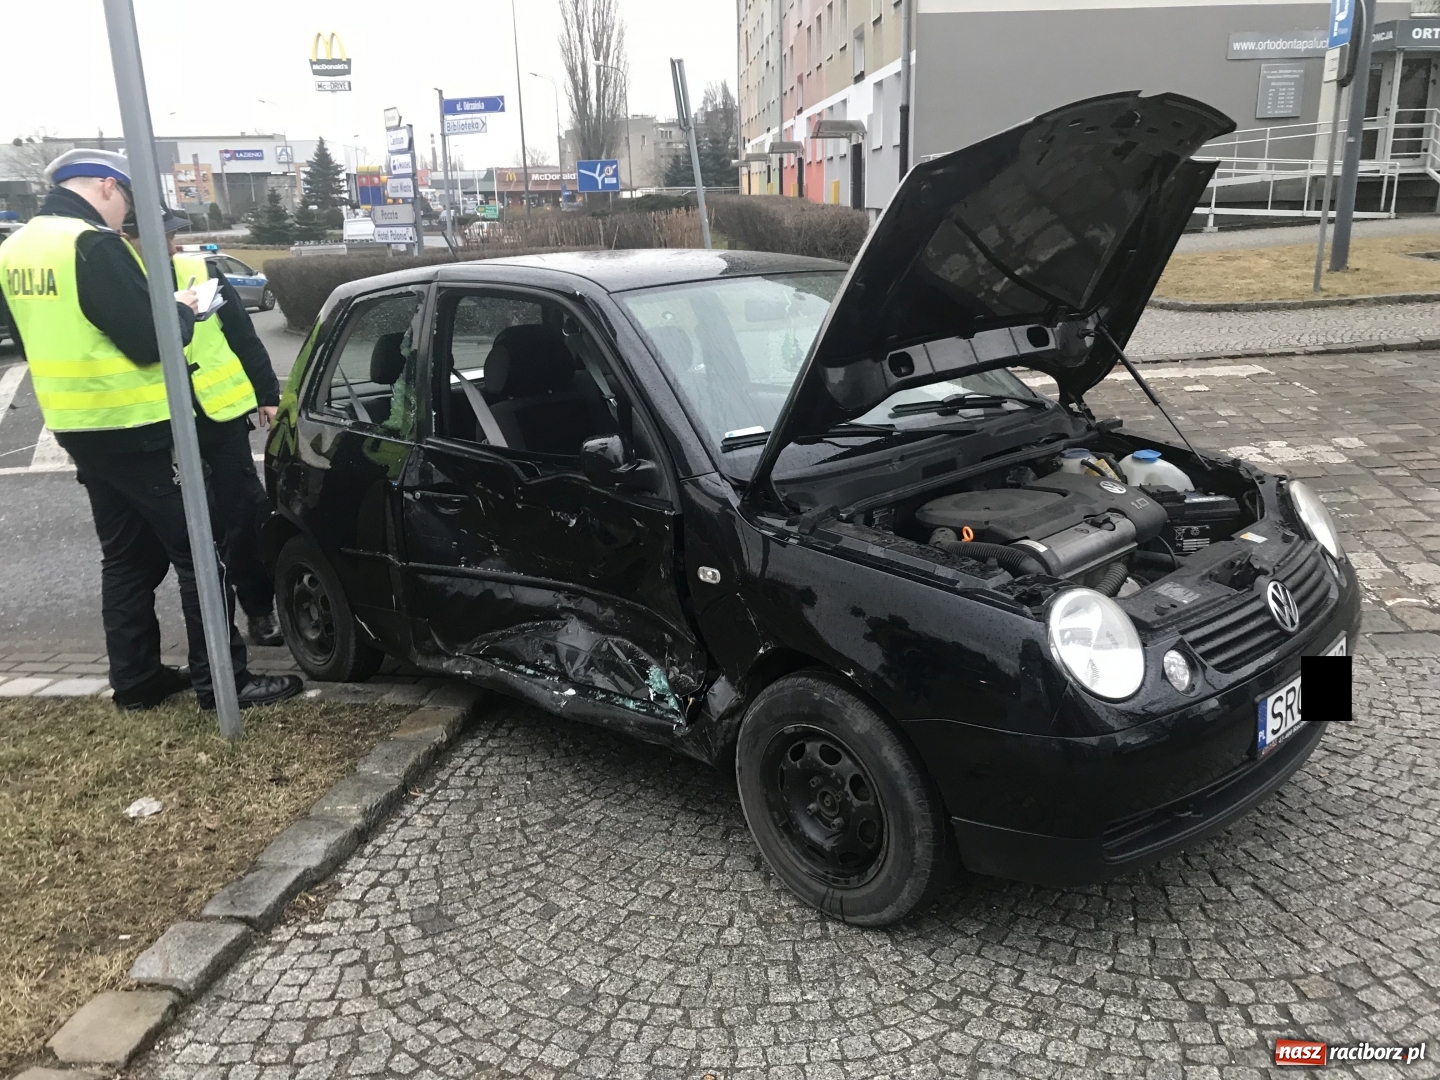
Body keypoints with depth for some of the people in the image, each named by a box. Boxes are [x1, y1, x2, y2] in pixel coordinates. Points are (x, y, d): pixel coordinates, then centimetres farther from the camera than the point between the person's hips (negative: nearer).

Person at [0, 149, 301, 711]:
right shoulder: (93, 244, -19)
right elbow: (149, 340, -22)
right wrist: (181, 310, -1)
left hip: (79, 427, 9)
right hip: (134, 429, -9)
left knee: (127, 554, 17)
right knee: (195, 551, -2)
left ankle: (135, 679, 22)